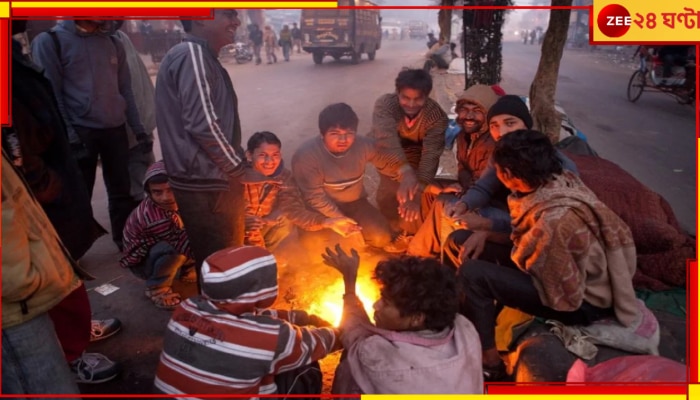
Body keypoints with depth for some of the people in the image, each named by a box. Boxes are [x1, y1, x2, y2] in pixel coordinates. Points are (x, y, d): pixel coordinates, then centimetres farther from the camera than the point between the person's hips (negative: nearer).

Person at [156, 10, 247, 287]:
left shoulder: (200, 56, 18)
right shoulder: (192, 54, -15)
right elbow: (203, 124, -23)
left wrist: (235, 165, 17)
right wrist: (237, 167, -13)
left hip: (209, 180, 10)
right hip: (207, 184, -10)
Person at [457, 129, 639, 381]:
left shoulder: (553, 220, -35)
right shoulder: (562, 181, -10)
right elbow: (527, 230, 8)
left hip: (581, 302, -9)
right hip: (585, 277, 9)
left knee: (472, 274, -17)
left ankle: (489, 361, -1)